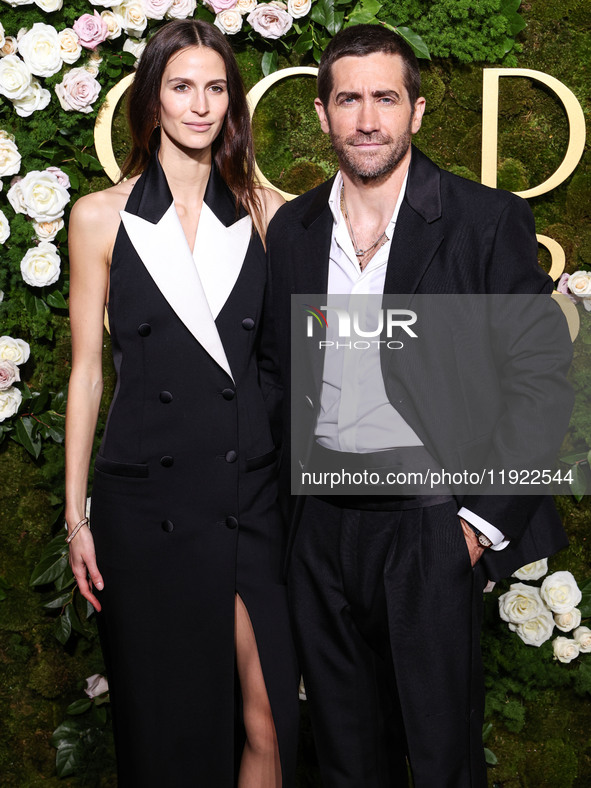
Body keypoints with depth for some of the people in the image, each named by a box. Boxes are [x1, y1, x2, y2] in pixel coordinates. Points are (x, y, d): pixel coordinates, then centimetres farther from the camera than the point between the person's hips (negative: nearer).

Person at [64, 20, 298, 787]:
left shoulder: (266, 211, 6)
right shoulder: (101, 217, 3)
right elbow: (86, 371, 4)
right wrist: (76, 517, 2)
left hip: (254, 497, 1)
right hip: (147, 506, -1)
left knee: (266, 722, 1)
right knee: (165, 726, 10)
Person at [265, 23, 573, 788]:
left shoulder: (488, 221, -7)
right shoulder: (292, 228, 7)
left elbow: (542, 377, -7)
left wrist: (487, 521, -11)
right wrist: (282, 505, 7)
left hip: (431, 531, -4)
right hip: (319, 530, 4)